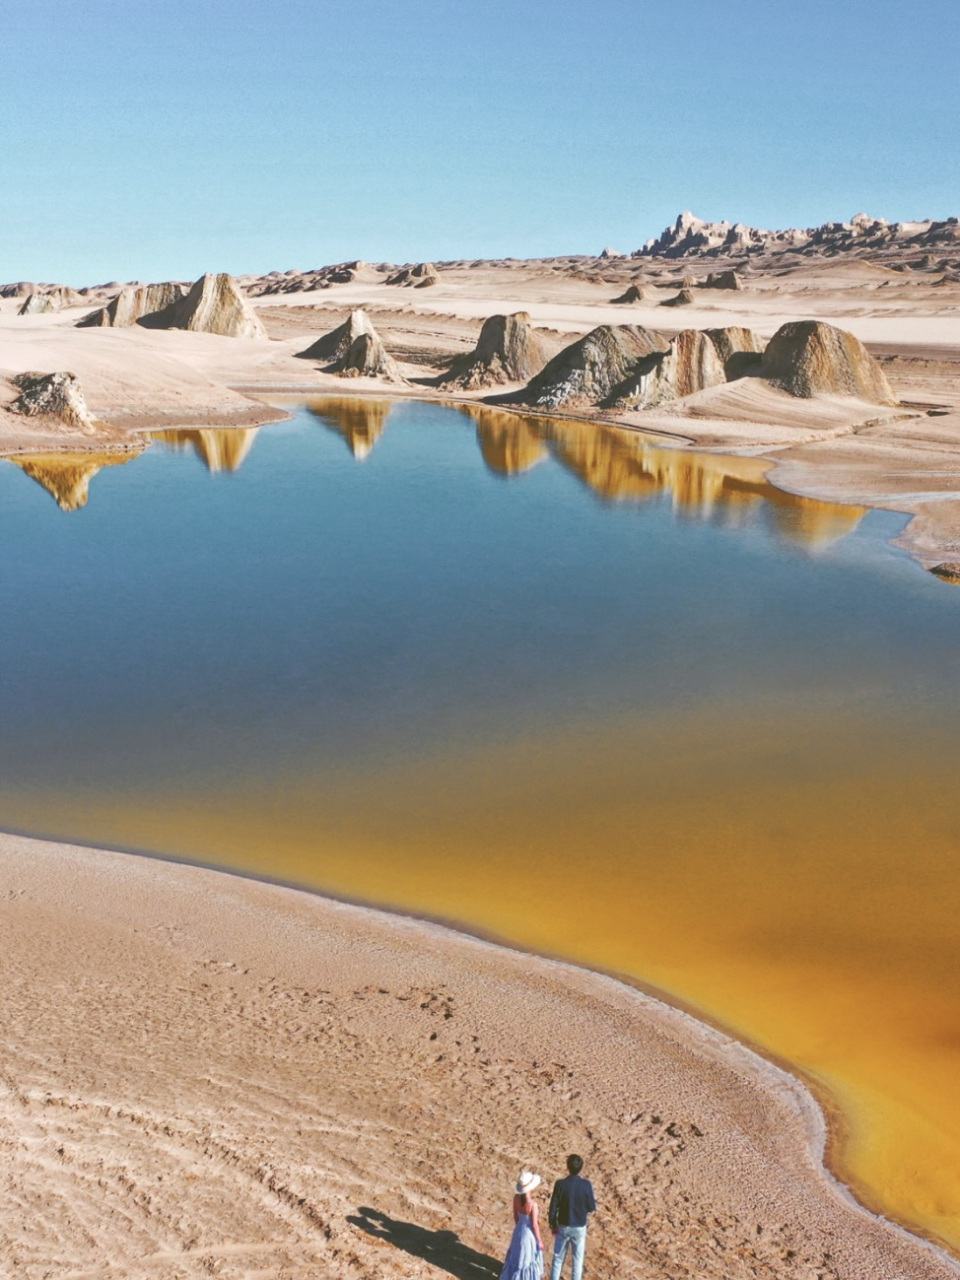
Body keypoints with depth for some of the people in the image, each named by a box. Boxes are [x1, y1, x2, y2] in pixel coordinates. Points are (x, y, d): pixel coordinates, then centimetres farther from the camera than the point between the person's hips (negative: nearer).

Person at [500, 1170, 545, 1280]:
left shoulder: (516, 1197, -14)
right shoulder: (533, 1204, -32)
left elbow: (515, 1216, 1)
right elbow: (534, 1225, -21)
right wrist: (539, 1241, -6)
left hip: (519, 1230, 6)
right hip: (529, 1233, -6)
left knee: (517, 1256, 26)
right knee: (529, 1259, 16)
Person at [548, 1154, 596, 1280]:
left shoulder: (560, 1184, -19)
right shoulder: (586, 1185, -19)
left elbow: (553, 1207, -11)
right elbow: (591, 1208, -8)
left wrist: (552, 1225, 4)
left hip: (563, 1227, 0)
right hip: (580, 1228, 0)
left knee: (558, 1258, 17)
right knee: (578, 1260, 16)